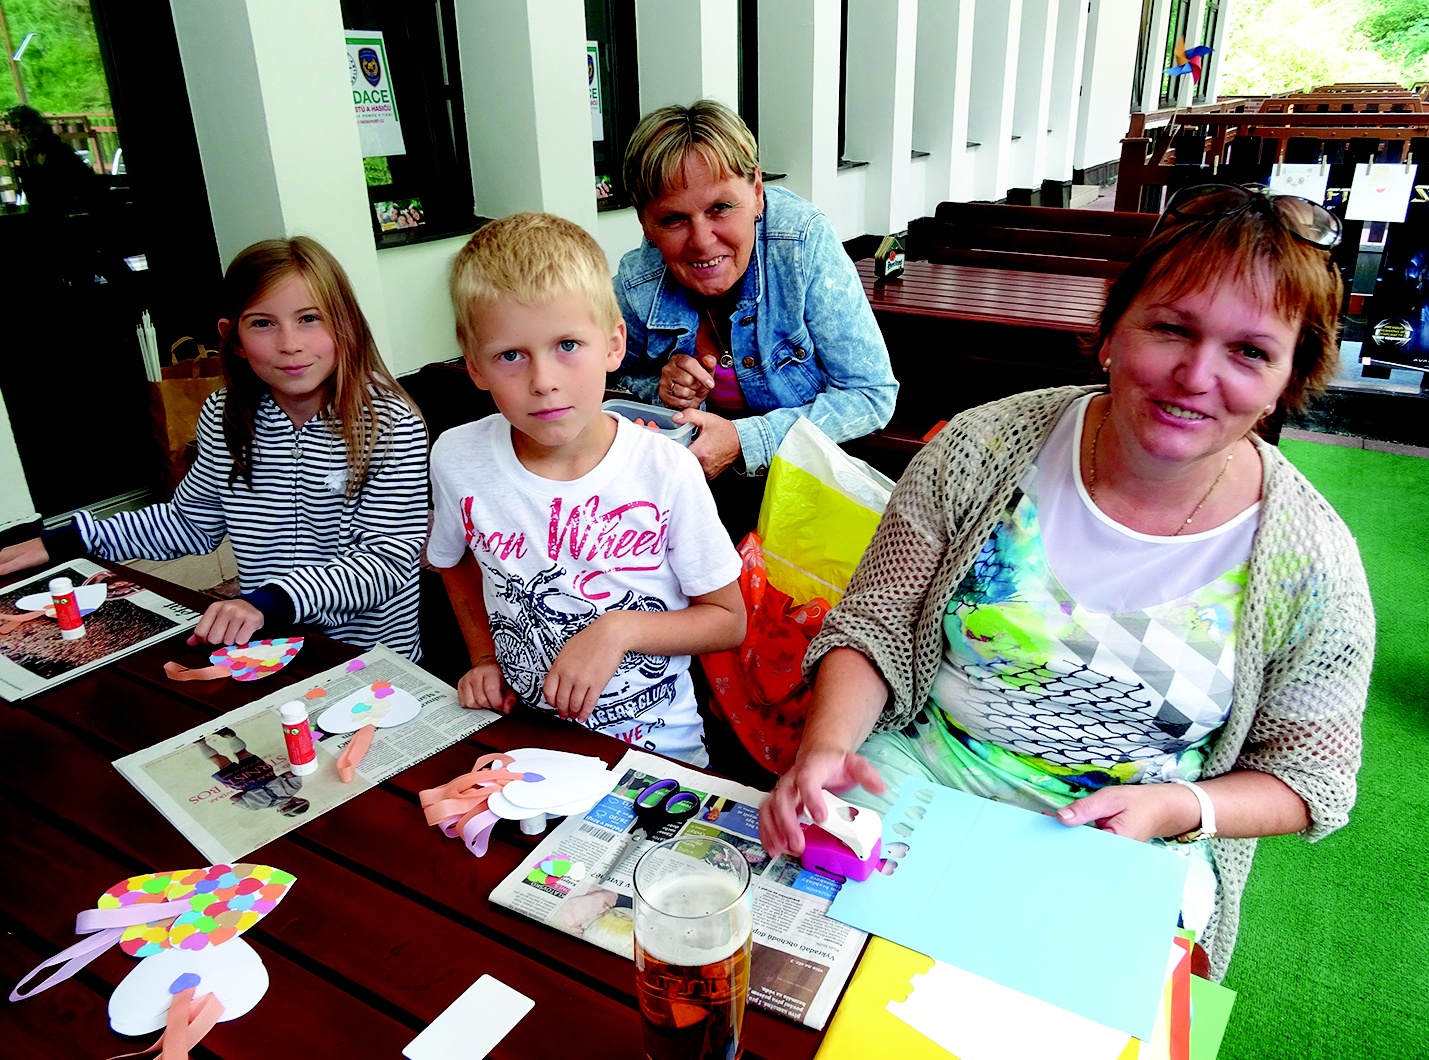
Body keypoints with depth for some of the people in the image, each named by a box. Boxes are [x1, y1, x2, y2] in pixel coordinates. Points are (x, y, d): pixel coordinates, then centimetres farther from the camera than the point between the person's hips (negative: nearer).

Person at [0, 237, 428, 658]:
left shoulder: (392, 428, -14)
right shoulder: (225, 416, 3)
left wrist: (272, 601, -28)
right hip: (264, 652, 5)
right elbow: (191, 521, 19)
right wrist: (65, 541, 15)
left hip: (371, 662, -5)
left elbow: (388, 558, -17)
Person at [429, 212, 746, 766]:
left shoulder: (666, 469, -14)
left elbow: (728, 620, -4)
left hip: (656, 743, -2)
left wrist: (622, 627, -17)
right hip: (524, 733, 3)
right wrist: (486, 658, 8)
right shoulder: (457, 459, -6)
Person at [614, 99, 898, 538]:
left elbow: (873, 396, -18)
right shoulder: (635, 286, -15)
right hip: (693, 482, 2)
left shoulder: (804, 243, -22)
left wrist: (745, 440, -28)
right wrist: (665, 393, -17)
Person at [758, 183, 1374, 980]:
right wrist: (826, 746, -24)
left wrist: (1176, 809, -17)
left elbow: (1310, 773, 2)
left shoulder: (1312, 566, -10)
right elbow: (873, 629, -6)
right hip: (917, 772, 1)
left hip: (1134, 848, 0)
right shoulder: (983, 450, -10)